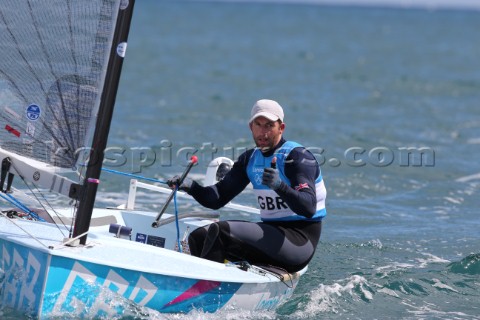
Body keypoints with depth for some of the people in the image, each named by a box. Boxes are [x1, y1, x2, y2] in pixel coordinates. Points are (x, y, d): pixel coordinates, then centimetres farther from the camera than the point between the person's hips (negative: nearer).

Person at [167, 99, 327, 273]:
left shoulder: (298, 157, -12)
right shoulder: (250, 159, 11)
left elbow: (309, 209, -25)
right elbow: (218, 199, 8)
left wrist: (280, 186, -42)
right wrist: (191, 187, -12)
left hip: (300, 239, -8)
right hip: (271, 231, 8)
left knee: (220, 231, -24)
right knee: (199, 237, 0)